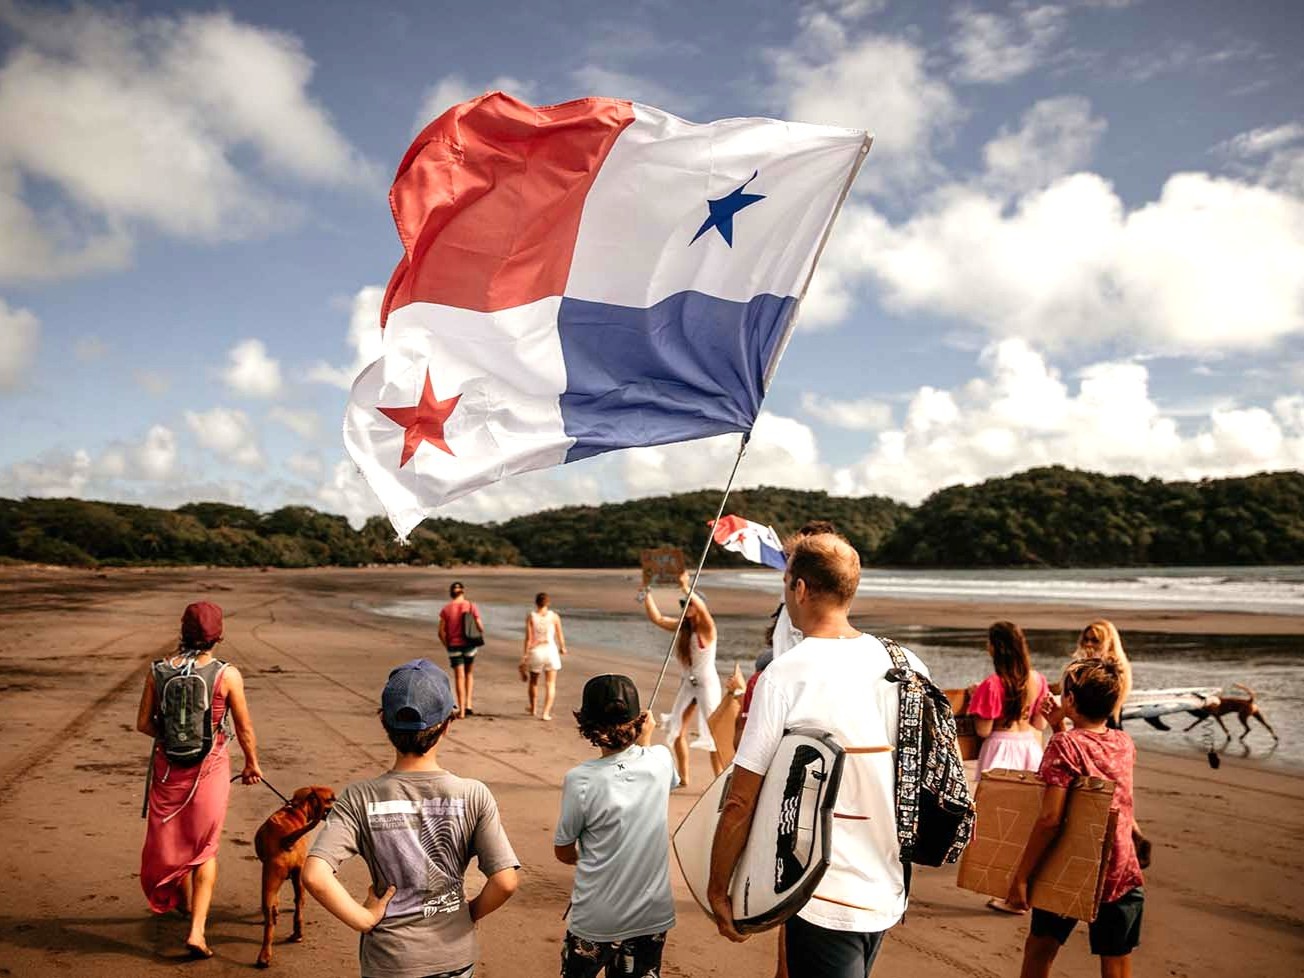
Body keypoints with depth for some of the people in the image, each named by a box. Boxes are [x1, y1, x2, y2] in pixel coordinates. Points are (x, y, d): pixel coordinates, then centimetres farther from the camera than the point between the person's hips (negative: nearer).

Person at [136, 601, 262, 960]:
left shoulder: (158, 671, -9)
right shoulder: (227, 675, -16)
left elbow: (143, 724, -1)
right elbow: (244, 728, -6)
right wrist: (252, 764, 10)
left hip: (168, 768, 3)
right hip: (209, 769, -2)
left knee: (171, 841, 24)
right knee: (205, 849, 12)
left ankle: (185, 903, 46)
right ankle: (197, 930, 4)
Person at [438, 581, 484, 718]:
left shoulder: (446, 609, -5)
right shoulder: (471, 606, -5)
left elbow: (441, 632, -5)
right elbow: (480, 627, -7)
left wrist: (447, 645, 10)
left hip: (454, 646, 0)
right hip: (469, 645, 1)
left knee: (459, 677, 6)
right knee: (468, 674, 20)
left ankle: (461, 711, 5)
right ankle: (468, 705, 10)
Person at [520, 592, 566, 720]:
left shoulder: (530, 617, -6)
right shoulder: (554, 616, -5)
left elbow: (528, 639, -8)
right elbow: (560, 635, 2)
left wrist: (524, 656, -2)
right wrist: (562, 647, 21)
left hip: (535, 652, 1)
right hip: (551, 651, -1)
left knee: (533, 682, 21)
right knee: (550, 684, 4)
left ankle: (533, 709, 37)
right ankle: (546, 712, -6)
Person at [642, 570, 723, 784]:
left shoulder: (707, 628, -13)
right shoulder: (682, 627, 5)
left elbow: (703, 609, -35)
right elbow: (656, 618, 0)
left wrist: (686, 588, -48)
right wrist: (647, 593, -7)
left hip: (707, 682, -7)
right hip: (687, 682, 7)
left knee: (713, 732, -5)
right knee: (676, 730, 8)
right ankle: (682, 778, 19)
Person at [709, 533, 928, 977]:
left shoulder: (785, 675, -17)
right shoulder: (907, 666, -1)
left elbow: (740, 802, -15)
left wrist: (718, 889, -3)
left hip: (825, 901, -6)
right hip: (889, 891, 6)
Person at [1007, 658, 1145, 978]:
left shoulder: (1064, 745, -16)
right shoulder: (1126, 744, 1)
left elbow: (1050, 818, -22)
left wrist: (1020, 876, -17)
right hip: (1121, 875, 4)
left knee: (1039, 949, 18)